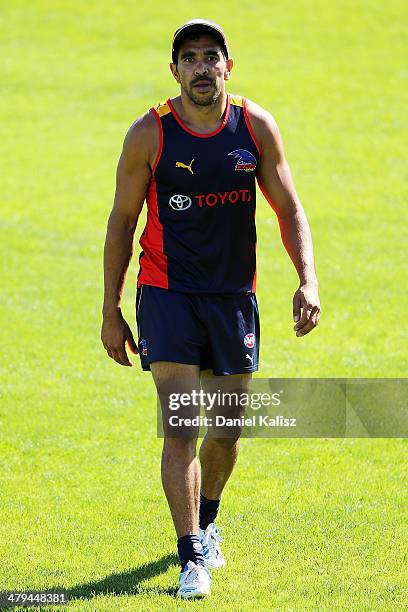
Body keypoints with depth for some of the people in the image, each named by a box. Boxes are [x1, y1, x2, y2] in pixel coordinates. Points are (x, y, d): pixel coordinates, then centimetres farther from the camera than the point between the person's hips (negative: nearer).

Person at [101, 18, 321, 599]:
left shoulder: (257, 126, -2)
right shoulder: (149, 134, -8)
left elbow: (289, 208, 3)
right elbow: (122, 221, -1)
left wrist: (307, 280, -12)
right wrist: (110, 312, -1)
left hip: (234, 298, 3)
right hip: (167, 295, -3)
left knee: (229, 429, 13)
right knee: (181, 429, -12)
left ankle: (206, 523, 39)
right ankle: (192, 558, -10)